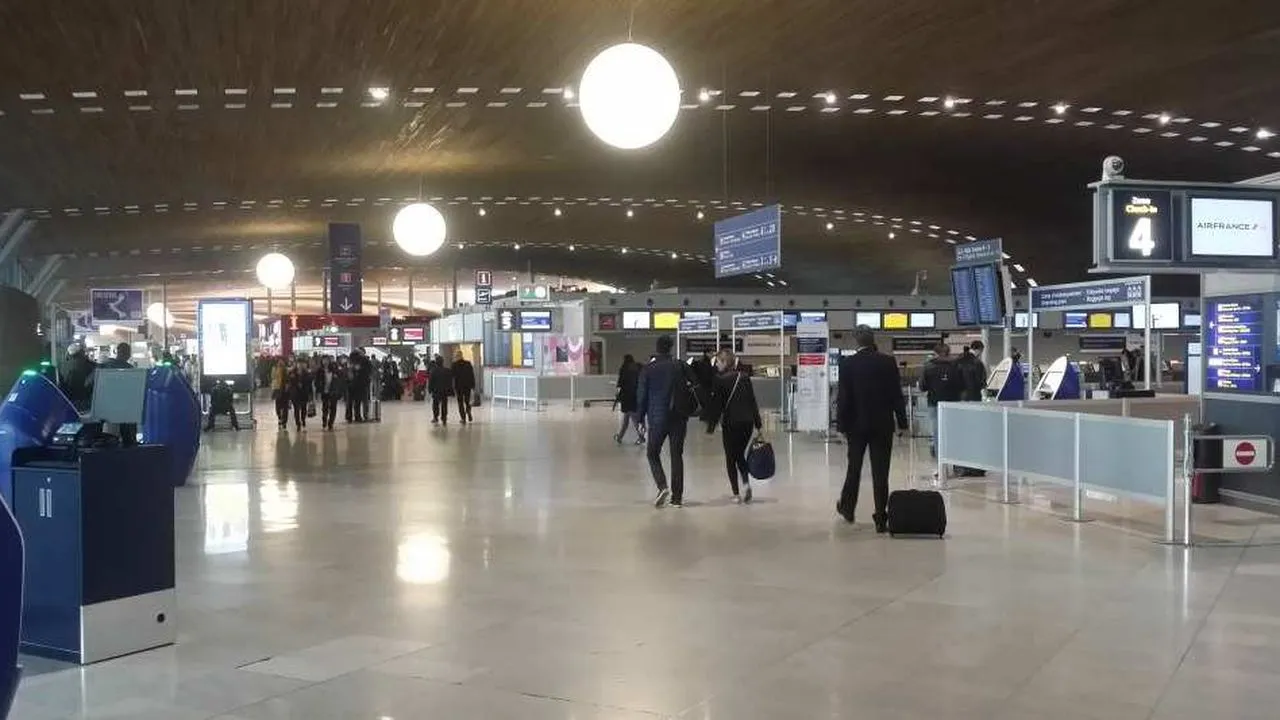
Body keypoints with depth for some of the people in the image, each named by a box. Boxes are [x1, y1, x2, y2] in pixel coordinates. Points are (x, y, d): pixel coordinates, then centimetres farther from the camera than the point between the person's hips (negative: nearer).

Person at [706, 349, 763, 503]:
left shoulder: (720, 380, -8)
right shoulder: (745, 377, 7)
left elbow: (716, 405, -9)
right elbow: (753, 402, 8)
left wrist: (710, 427, -3)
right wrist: (758, 424, 12)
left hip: (730, 423, -4)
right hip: (747, 422, 4)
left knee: (731, 458, 7)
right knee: (740, 455, 19)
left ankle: (736, 494, 5)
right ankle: (746, 482, -5)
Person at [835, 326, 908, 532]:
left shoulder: (847, 363, -7)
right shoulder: (888, 362, -4)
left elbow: (843, 397, -7)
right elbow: (897, 395, -2)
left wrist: (842, 425, 0)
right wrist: (902, 423, 4)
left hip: (856, 424, 0)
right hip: (883, 424, 0)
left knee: (854, 468, 18)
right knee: (880, 472, 1)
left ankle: (847, 507, 33)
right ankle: (881, 519, 0)